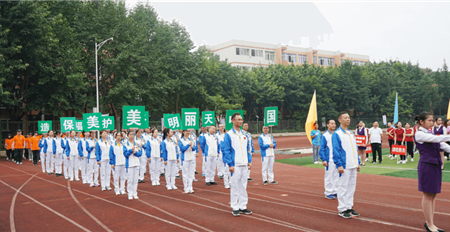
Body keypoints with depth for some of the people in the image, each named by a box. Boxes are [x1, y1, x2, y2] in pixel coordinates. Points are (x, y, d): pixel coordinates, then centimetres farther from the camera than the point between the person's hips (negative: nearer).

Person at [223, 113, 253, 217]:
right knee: (235, 186, 0)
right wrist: (230, 165, -15)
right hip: (235, 165, -6)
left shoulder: (244, 134, 12)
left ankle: (243, 206, 21)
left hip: (244, 165, 6)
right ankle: (235, 208, 9)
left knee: (243, 186, 11)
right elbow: (226, 150, -9)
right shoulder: (229, 135, -6)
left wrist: (249, 161, 9)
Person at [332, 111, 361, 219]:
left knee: (351, 187, 12)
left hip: (353, 166, 7)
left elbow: (355, 149, 20)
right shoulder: (336, 134, -8)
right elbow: (336, 151, -12)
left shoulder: (351, 134, 15)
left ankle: (349, 207, 22)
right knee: (343, 187, -2)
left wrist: (358, 163, 15)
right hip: (344, 166, -7)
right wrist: (339, 165, -18)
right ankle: (342, 209, 7)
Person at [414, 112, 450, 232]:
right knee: (427, 195, -2)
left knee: (433, 195, 10)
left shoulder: (430, 134, 17)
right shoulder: (419, 134, -8)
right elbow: (436, 139, -20)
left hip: (436, 165, 8)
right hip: (427, 165, -8)